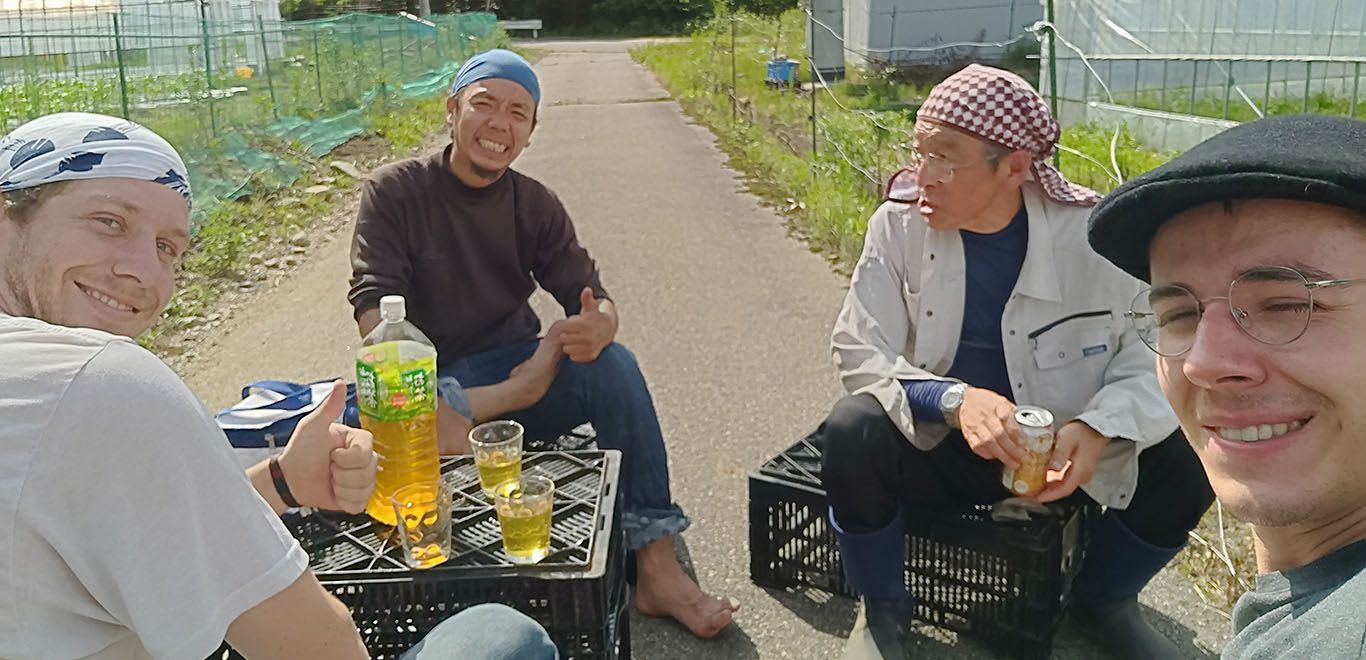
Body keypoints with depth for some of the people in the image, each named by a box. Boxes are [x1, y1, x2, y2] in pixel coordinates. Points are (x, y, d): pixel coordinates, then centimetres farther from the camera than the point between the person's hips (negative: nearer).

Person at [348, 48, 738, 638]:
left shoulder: (535, 204, 3)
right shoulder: (395, 191, -7)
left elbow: (594, 299, -2)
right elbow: (374, 310, -17)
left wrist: (598, 328, -29)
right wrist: (429, 407, -33)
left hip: (519, 369, 3)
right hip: (435, 383, -3)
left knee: (614, 364, -27)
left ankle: (657, 570, -24)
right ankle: (521, 392, -16)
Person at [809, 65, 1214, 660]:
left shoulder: (1091, 234, -13)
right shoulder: (899, 224, -12)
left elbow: (1152, 360, -9)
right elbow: (859, 351, -16)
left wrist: (1096, 430, -31)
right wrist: (955, 401, -35)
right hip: (934, 445, -1)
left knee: (1184, 461, -19)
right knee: (851, 435, -30)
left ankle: (1102, 601, 14)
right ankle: (882, 609, 1)